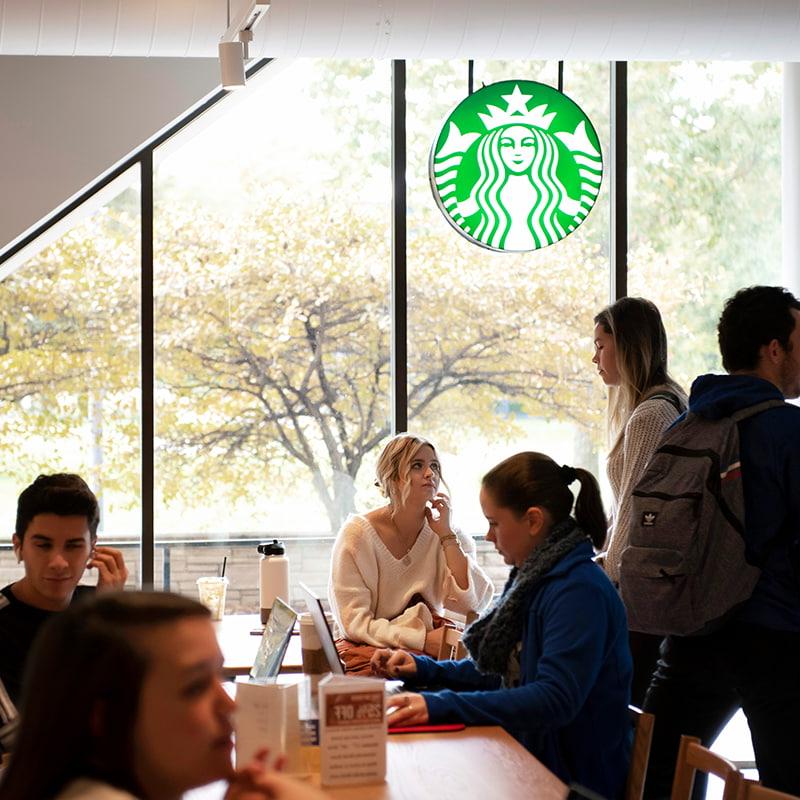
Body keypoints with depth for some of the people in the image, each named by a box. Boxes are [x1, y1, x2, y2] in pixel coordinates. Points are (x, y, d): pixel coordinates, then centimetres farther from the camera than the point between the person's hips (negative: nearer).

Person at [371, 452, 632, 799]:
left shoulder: (581, 591, -20)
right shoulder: (535, 577, 9)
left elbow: (555, 699, -29)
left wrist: (442, 705, -33)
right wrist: (427, 670, 6)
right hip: (530, 755, 8)